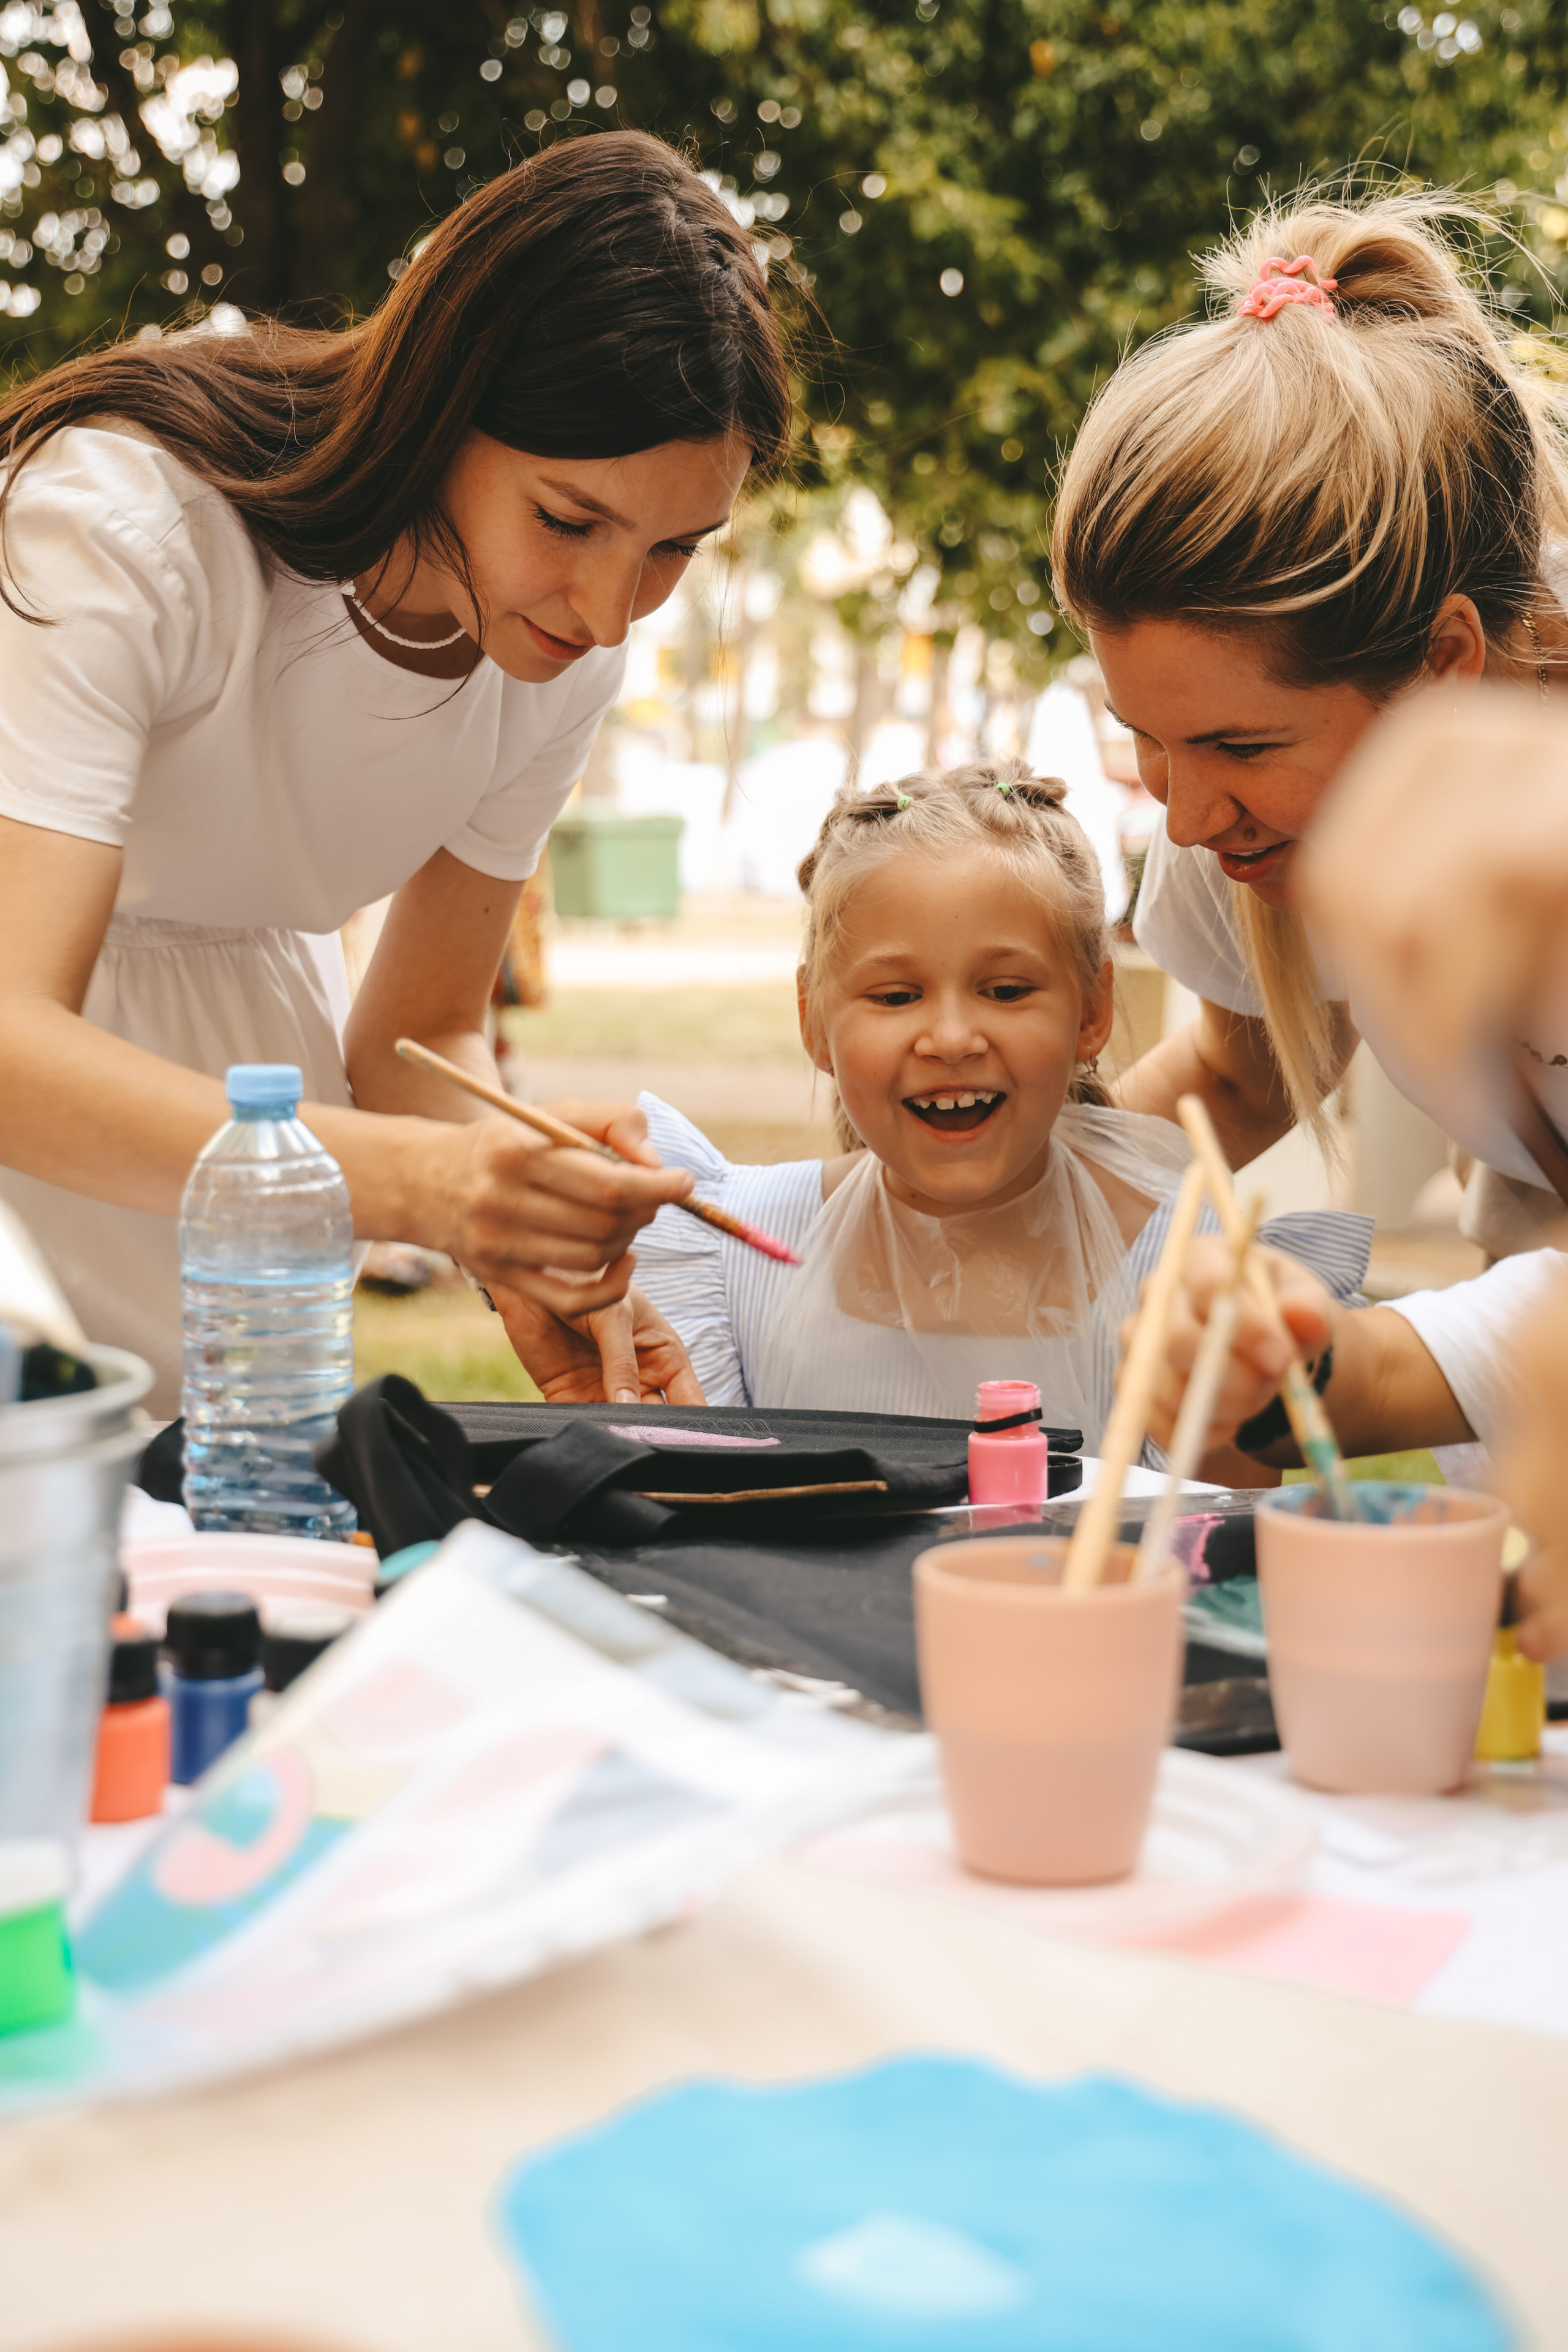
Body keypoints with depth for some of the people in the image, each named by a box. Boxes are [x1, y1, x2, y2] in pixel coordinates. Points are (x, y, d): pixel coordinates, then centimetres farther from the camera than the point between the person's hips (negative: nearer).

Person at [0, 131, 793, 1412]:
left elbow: (420, 1033, -1)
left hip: (237, 1040, 4)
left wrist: (524, 1225, -23)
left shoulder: (573, 646, -11)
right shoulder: (127, 521, -28)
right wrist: (413, 1178, -51)